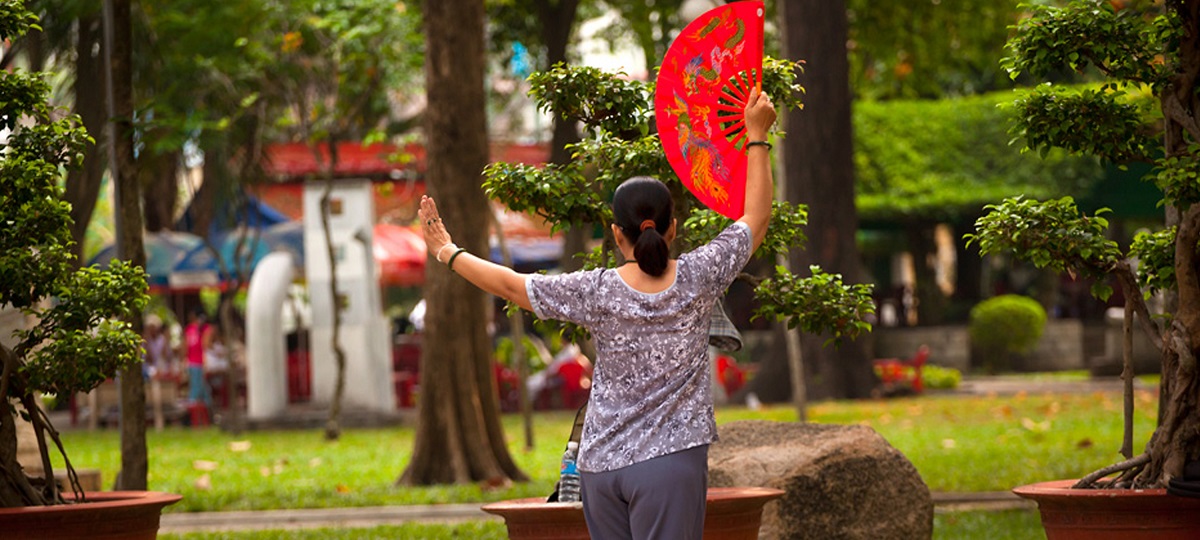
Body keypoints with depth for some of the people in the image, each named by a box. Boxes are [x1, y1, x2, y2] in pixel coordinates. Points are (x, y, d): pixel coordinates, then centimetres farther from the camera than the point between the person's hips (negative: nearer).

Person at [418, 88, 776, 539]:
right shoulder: (698, 279, -5)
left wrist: (447, 253, 19)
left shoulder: (597, 293, -5)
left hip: (602, 464, 2)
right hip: (671, 463, -2)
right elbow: (756, 218, 8)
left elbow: (510, 284, 5)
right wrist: (757, 136, 16)